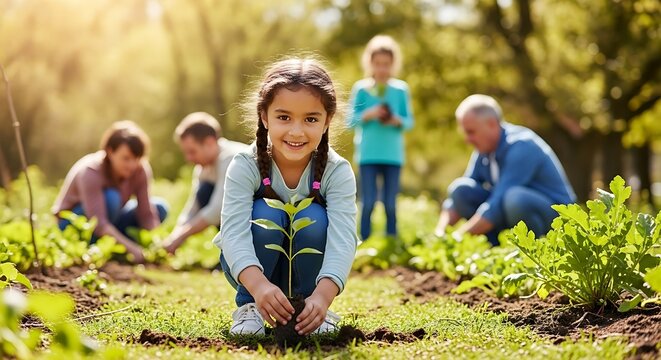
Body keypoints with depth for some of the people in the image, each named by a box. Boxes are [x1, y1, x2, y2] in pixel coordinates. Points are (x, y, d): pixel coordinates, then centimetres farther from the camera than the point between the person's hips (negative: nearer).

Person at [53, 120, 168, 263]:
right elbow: (98, 224, -40)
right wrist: (132, 248, -50)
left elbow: (147, 214, -18)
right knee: (110, 198, -35)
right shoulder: (91, 172, -31)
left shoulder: (141, 170, -18)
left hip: (110, 222, 6)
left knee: (160, 207, -13)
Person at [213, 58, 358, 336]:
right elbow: (234, 230, -36)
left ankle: (306, 310, -10)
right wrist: (258, 285, -56)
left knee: (313, 219, -29)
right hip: (251, 266, -1)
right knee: (265, 215, -30)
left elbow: (343, 238, -34)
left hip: (306, 268, 1)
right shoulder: (245, 166, -23)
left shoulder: (337, 172, -22)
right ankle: (248, 307, -12)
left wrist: (323, 295, -53)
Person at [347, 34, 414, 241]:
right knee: (369, 201, -5)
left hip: (393, 154, 2)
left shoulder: (400, 89, 6)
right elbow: (351, 120, 1)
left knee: (390, 203, 5)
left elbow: (409, 121, 8)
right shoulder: (361, 88, 2)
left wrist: (397, 120, -13)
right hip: (368, 154, -1)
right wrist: (369, 114, -15)